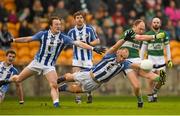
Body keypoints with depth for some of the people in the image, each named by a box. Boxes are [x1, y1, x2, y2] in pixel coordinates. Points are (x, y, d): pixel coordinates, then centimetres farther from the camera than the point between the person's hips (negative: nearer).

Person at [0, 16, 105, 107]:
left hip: (50, 66, 0)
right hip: (37, 62, 1)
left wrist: (93, 48, -25)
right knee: (18, 79, 8)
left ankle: (56, 103, -21)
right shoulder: (43, 34, -8)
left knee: (54, 85, -20)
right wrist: (12, 40, 2)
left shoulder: (63, 38, -11)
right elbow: (27, 39, 3)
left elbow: (78, 43, -17)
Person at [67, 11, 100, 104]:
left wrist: (89, 43, -15)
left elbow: (97, 41, 0)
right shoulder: (71, 31, 1)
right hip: (76, 58, 1)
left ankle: (89, 94, 29)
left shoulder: (89, 29, -3)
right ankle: (78, 96, -4)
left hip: (87, 58, -1)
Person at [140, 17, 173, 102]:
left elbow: (167, 47, 11)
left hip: (160, 58, 2)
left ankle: (154, 92, 17)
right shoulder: (148, 34, -1)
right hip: (151, 58, -2)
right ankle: (150, 96, 11)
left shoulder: (164, 34, 5)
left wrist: (169, 60, 5)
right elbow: (143, 48, 2)